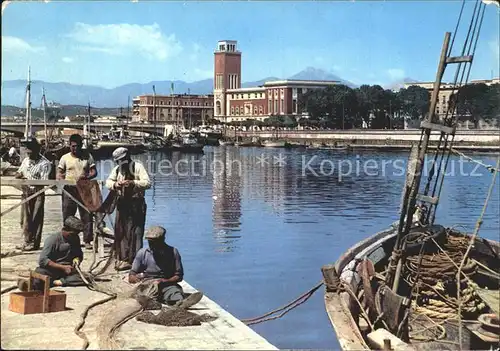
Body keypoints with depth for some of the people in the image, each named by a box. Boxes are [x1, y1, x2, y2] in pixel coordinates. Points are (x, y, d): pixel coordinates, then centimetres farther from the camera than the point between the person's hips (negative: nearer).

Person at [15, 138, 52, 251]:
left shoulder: (45, 163, -10)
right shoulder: (26, 160, 11)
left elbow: (44, 182, -16)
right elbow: (18, 174, 19)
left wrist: (28, 180, -25)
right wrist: (19, 175, -6)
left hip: (37, 194, -7)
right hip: (26, 193, 7)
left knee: (35, 220, -1)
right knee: (25, 219, 11)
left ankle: (34, 243, 6)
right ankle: (27, 242, 21)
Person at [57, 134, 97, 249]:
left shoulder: (87, 156, 5)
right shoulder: (65, 158, 5)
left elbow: (94, 172, 3)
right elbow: (59, 174, 6)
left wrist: (86, 177, -18)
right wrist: (61, 179, -16)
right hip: (69, 190, 0)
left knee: (87, 216, 0)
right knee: (67, 216, 5)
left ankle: (87, 241, 8)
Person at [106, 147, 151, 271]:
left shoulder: (137, 167, -7)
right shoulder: (117, 169, 12)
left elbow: (147, 183, -14)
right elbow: (108, 181, 12)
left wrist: (133, 183, -27)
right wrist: (114, 184, -11)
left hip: (136, 204, -6)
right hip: (122, 203, 6)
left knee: (134, 232, -6)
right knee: (120, 231, 8)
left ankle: (131, 260, -2)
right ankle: (122, 258, 19)